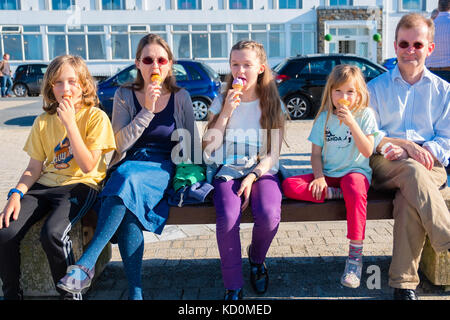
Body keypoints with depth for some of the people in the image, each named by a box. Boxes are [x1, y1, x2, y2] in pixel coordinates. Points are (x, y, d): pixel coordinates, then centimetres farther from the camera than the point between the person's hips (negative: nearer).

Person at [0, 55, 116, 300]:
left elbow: (88, 165, -12)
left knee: (52, 233, -32)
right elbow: (35, 167, 10)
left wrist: (70, 123, -16)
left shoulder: (95, 116, -3)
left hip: (80, 185, -4)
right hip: (44, 186, 5)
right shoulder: (43, 121, 11)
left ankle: (69, 293, -7)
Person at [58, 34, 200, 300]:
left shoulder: (181, 97, 7)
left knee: (128, 179, -36)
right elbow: (120, 144, -4)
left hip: (163, 169, -1)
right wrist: (147, 110, -13)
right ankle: (135, 290, -26)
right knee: (129, 209, -33)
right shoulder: (125, 96, 6)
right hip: (129, 166, 1)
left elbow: (192, 143, 12)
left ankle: (87, 263, -35)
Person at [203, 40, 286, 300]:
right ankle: (233, 287, -8)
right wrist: (226, 113, -10)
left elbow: (273, 153, 1)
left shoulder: (272, 104, 5)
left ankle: (257, 259, 8)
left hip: (262, 171, 0)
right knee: (228, 218, -29)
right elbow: (209, 147, -1)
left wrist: (253, 176, -14)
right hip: (228, 171, 0)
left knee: (269, 217, -29)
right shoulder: (221, 102, 7)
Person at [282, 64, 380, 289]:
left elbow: (367, 151, -12)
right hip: (328, 174, 3)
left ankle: (355, 255, -27)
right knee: (289, 186, -22)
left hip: (355, 171, -3)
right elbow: (316, 154, 5)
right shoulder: (324, 117, 6)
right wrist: (319, 177, -13)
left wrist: (351, 123, -21)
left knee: (356, 192, -40)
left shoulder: (365, 114, -1)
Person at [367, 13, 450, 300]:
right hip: (383, 165, 0)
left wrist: (410, 151, -13)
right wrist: (406, 144, -14)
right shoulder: (376, 88, 14)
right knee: (412, 171, -37)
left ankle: (404, 283, -30)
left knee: (408, 198, -34)